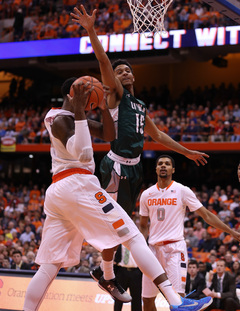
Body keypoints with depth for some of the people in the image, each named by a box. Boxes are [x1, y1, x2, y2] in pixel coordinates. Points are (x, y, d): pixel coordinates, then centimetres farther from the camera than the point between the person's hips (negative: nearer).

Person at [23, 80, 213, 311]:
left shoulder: (71, 117, 23)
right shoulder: (61, 119, -6)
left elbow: (109, 135, 18)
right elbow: (81, 153, -24)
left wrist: (104, 108, 1)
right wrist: (79, 110, -24)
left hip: (56, 192, 10)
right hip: (78, 185, -10)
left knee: (50, 265, 7)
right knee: (134, 238, -10)